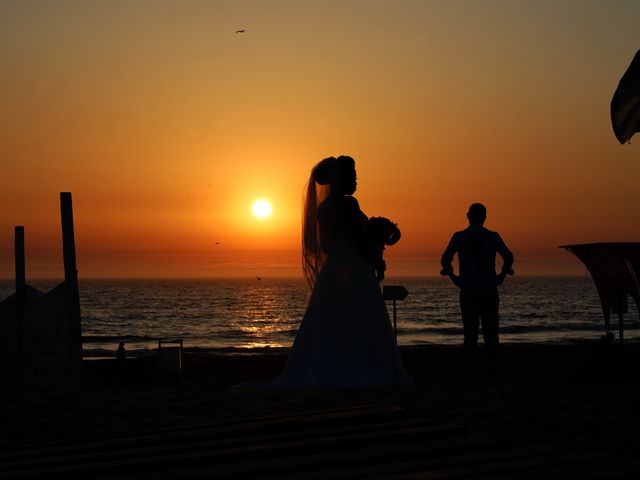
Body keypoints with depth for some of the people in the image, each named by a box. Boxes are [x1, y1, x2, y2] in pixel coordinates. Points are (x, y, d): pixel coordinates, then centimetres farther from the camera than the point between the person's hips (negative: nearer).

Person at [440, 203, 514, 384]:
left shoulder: (458, 237, 0)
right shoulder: (493, 237, 2)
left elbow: (445, 260, -9)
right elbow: (508, 257, -8)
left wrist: (455, 278, 3)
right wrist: (501, 276, 4)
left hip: (468, 290, 0)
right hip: (489, 290, 0)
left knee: (470, 334, 4)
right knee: (491, 334, 5)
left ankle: (470, 376, -1)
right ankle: (494, 375, 1)